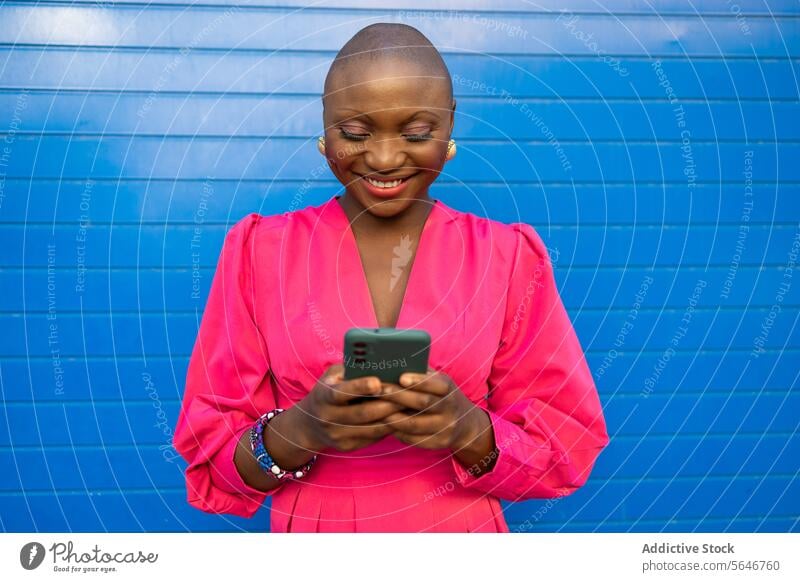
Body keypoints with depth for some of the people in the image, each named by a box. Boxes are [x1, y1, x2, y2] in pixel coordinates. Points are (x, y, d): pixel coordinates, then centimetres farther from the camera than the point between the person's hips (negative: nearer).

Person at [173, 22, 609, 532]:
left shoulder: (509, 257, -7)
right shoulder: (259, 251, -7)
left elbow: (565, 451, -6)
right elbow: (210, 455, -7)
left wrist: (471, 430, -24)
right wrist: (300, 430, -26)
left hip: (463, 525, 1)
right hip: (309, 527, 0)